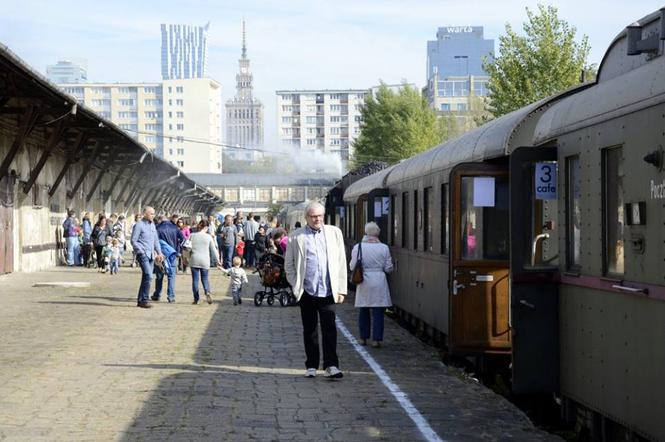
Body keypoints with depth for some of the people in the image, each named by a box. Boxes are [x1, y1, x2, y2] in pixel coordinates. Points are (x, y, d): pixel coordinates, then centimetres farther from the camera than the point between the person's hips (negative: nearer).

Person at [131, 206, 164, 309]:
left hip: (151, 255, 8)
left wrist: (159, 253, 13)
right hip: (143, 254, -8)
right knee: (148, 275, -19)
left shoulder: (152, 225, 16)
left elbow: (156, 240, 23)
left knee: (146, 277, 8)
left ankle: (140, 300, 15)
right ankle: (144, 300, -15)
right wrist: (142, 252, -13)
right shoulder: (139, 225, -7)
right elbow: (133, 241, -8)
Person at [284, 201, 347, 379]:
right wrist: (296, 286, -2)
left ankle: (331, 365, -5)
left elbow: (341, 262, 7)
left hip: (328, 291, 0)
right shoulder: (296, 237, 3)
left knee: (330, 329, -7)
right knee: (309, 330, 8)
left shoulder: (334, 233, 7)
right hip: (307, 291, 0)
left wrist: (341, 289, 3)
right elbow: (289, 264, 8)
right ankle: (311, 366, 18)